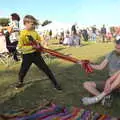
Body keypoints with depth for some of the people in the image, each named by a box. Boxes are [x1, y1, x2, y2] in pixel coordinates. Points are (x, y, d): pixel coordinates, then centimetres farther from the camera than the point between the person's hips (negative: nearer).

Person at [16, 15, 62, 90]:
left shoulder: (34, 32, 0)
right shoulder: (22, 33, -13)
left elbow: (39, 40, 17)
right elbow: (20, 47, -18)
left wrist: (38, 44, -6)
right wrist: (32, 47, -23)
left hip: (36, 54, 3)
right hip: (27, 55, -2)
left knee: (46, 69, 2)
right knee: (23, 71, 11)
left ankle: (55, 83, 13)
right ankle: (20, 82, 44)